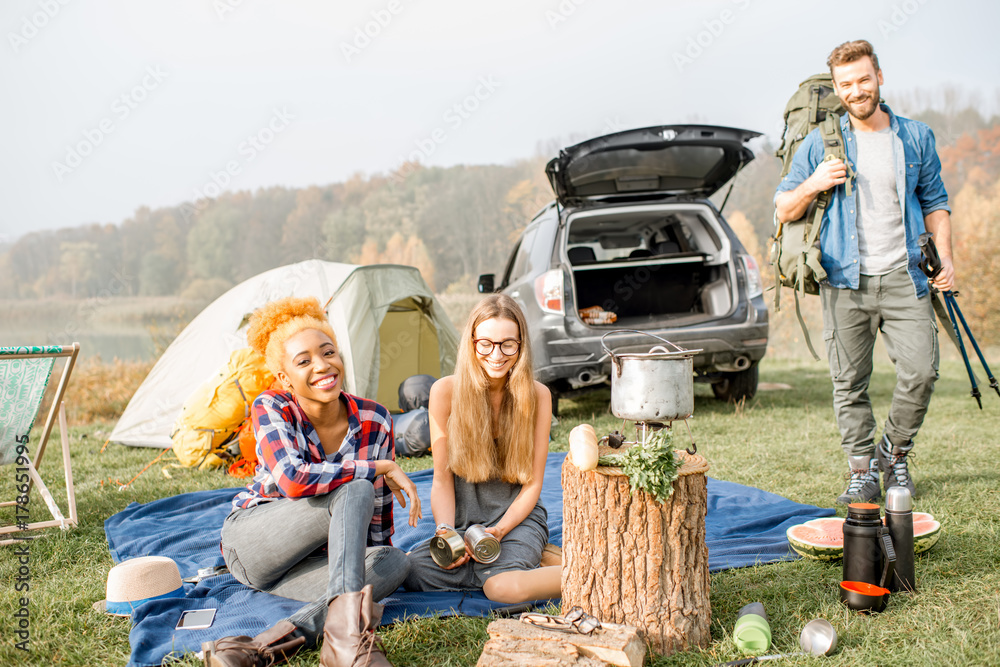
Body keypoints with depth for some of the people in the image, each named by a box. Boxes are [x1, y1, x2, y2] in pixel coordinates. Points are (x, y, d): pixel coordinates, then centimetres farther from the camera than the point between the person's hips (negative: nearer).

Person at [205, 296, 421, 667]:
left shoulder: (374, 422, -8)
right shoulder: (271, 409, -17)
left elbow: (379, 509, 5)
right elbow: (292, 480, -35)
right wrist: (381, 467, -29)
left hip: (314, 558, 5)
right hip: (251, 544, -4)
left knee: (394, 563, -27)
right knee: (353, 491, -29)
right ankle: (346, 634, -46)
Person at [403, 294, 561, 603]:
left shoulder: (537, 395, -6)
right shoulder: (446, 391, -6)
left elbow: (533, 483, -1)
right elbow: (442, 479, 0)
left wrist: (500, 530, -17)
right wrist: (445, 532, -17)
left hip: (518, 517, -3)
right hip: (462, 521, 3)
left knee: (505, 587, -34)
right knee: (407, 572, -27)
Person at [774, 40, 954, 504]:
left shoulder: (916, 138, 10)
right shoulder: (820, 144, 5)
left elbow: (934, 202, 17)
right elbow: (783, 210, 7)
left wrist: (945, 258, 5)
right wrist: (811, 186, -13)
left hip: (903, 277, 1)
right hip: (845, 281, -1)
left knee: (921, 370, -6)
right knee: (849, 383, 2)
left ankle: (895, 451, 19)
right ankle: (862, 473, 15)